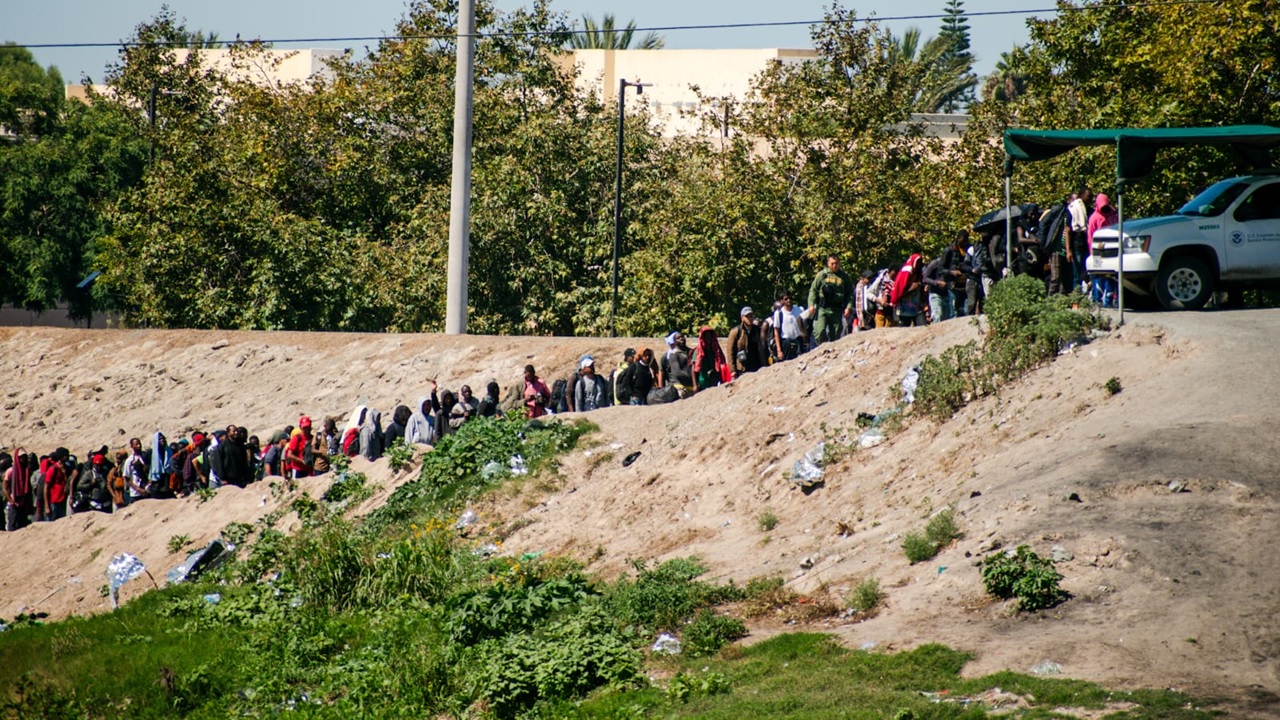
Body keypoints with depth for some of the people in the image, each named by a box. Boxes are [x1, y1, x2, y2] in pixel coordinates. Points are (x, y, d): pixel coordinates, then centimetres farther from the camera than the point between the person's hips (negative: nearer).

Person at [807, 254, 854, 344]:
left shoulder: (844, 277, 10)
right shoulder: (822, 275, 6)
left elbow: (850, 293, 12)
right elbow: (813, 290, 6)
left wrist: (849, 307, -1)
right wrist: (811, 304, -6)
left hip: (837, 310, 2)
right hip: (822, 309, -1)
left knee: (835, 334, 3)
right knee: (819, 331, -16)